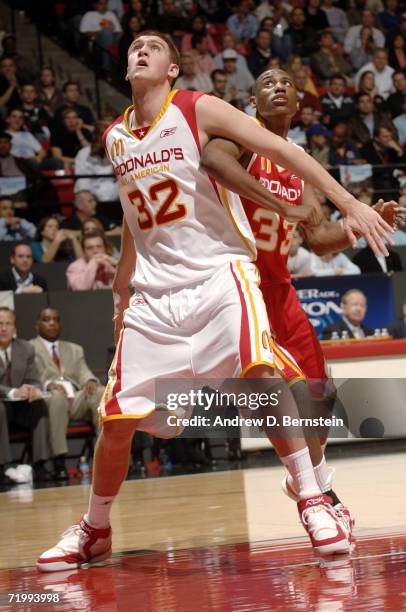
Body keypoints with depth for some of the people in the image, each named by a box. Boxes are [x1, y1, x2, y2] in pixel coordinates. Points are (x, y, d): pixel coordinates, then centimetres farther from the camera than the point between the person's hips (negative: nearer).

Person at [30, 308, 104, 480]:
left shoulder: (75, 349, 30)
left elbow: (83, 372, 15)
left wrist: (91, 380, -10)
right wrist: (48, 385, -21)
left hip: (77, 400, 4)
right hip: (47, 399, -4)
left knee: (101, 392, -27)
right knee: (57, 397, -40)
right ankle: (59, 463, -43)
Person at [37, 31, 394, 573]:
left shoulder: (198, 109, -4)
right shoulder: (114, 138, 12)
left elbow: (281, 150, -10)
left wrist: (350, 204, -18)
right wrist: (121, 290, 28)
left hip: (218, 271, -4)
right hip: (155, 288, 4)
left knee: (258, 370, -31)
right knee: (118, 419, -2)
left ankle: (313, 501, -19)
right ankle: (94, 531, 21)